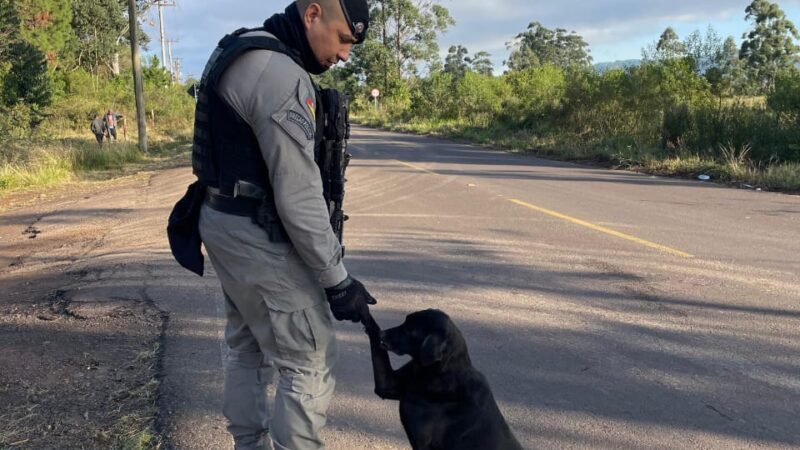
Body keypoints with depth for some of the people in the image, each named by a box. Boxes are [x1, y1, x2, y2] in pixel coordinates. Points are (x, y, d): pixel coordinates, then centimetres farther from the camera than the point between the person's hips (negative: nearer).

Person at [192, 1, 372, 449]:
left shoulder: (243, 54, 10)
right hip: (258, 237, -10)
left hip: (226, 221, 11)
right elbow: (299, 197, -24)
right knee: (310, 365, -1)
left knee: (248, 347, 22)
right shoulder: (281, 75, -22)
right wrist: (337, 280, -17)